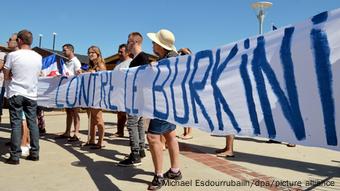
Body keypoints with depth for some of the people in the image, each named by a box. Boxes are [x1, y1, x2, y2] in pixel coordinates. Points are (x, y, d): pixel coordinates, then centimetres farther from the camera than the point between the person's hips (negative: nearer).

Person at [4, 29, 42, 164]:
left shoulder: (12, 55, -8)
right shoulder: (38, 57, 2)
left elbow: (6, 76, -1)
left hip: (16, 94, -3)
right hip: (31, 94, 3)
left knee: (16, 124, 0)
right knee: (32, 123, 8)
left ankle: (15, 156, 3)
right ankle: (34, 153, 13)